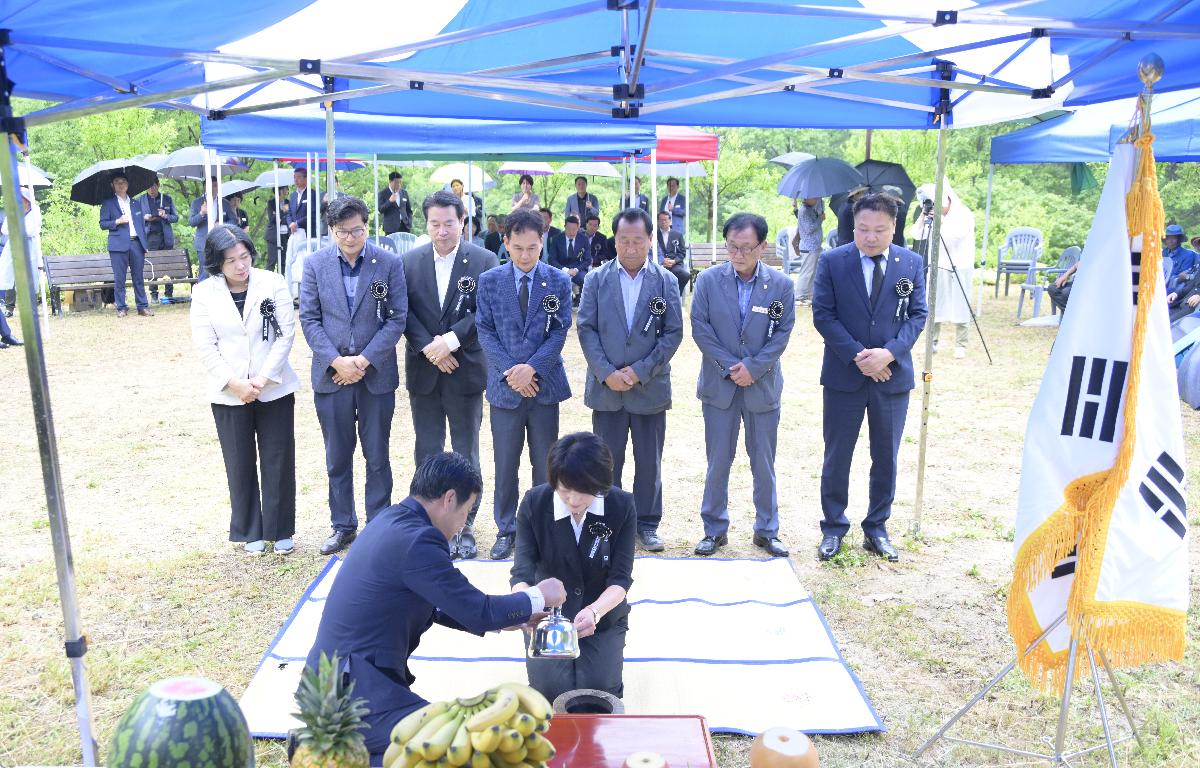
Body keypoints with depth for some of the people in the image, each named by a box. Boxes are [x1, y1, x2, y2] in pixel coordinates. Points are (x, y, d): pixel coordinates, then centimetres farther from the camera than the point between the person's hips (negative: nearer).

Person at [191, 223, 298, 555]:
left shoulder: (274, 283, -4)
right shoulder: (204, 293, -1)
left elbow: (286, 334, -6)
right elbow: (205, 346, -4)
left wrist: (263, 378, -13)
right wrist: (234, 383, -14)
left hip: (274, 389, 0)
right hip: (229, 394, 1)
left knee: (278, 462, 5)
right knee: (240, 465, 9)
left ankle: (280, 530, 20)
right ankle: (249, 532, 23)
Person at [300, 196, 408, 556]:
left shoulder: (389, 263, -4)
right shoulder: (315, 264, 1)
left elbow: (397, 318, -5)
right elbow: (309, 319, 0)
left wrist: (365, 360, -12)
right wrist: (337, 361, -12)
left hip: (376, 374, -1)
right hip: (331, 375, 2)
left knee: (377, 457, 7)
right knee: (337, 458, 12)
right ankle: (343, 526, 26)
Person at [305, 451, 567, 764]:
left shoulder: (391, 521, 8)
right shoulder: (417, 539, -22)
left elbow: (435, 606, 18)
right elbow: (479, 612, -16)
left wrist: (506, 617, 17)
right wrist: (538, 597, 0)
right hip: (355, 693, -10)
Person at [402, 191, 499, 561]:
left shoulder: (484, 261, -4)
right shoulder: (409, 262, 4)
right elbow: (404, 313, 0)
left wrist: (450, 339, -17)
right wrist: (430, 349, -12)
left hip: (466, 371, -2)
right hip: (423, 372, 3)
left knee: (466, 454, 6)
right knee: (426, 453, 10)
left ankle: (464, 527, 17)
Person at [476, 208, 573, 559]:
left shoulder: (558, 281, 2)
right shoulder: (489, 280, 2)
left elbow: (560, 331, -3)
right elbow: (485, 331, -1)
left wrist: (531, 367, -15)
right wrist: (510, 371, -12)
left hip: (544, 384, 0)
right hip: (504, 385, 0)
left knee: (546, 464, 8)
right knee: (505, 465, 7)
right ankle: (506, 530, 20)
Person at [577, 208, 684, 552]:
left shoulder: (666, 280, 2)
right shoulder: (596, 279, 3)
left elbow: (673, 333, -3)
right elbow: (586, 329, -1)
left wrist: (640, 371, -11)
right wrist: (606, 372, -12)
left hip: (650, 387, 0)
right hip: (606, 387, 0)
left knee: (649, 461, 8)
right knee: (607, 460, 7)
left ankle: (647, 523, 22)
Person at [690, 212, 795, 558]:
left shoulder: (781, 284, -2)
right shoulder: (708, 280, -3)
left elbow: (783, 332, -3)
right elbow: (700, 327, -5)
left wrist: (753, 367, -13)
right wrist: (729, 367, -12)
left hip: (763, 386, 0)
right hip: (719, 385, 0)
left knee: (764, 462, 9)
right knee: (718, 462, 6)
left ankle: (767, 530, 23)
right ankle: (714, 529, 19)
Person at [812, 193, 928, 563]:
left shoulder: (911, 263, 2)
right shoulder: (832, 261, -5)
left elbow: (917, 315, 1)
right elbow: (823, 315, -7)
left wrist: (889, 353, -16)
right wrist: (857, 356, -16)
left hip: (892, 375, 2)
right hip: (844, 376, -2)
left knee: (886, 457, 11)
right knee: (837, 456, 7)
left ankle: (876, 528, 26)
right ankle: (833, 528, 22)